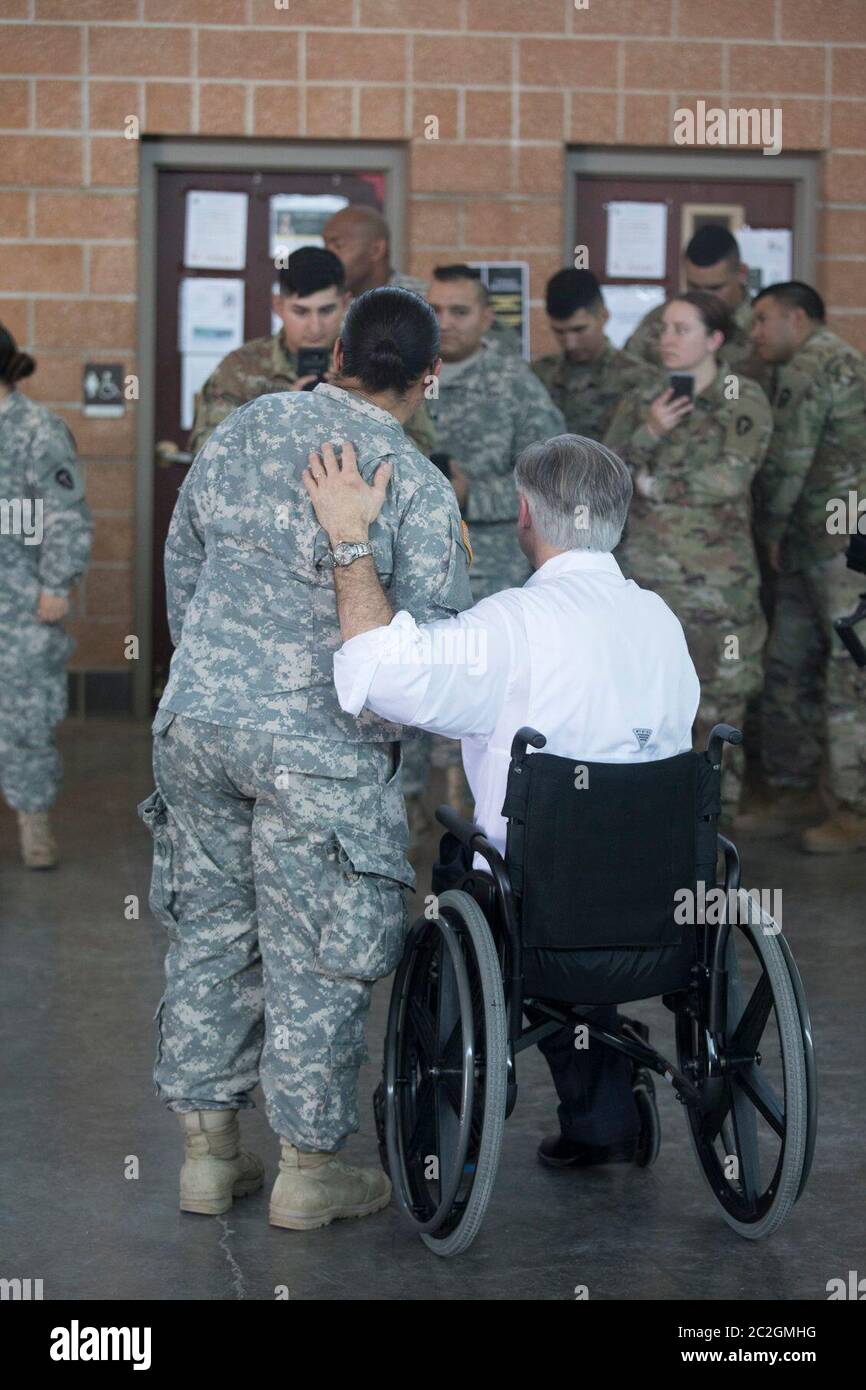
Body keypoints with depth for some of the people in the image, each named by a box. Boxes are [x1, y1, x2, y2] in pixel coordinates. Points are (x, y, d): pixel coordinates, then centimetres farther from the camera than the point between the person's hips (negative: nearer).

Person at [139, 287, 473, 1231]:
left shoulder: (242, 428, 5)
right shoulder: (414, 485, -11)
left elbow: (181, 561, 15)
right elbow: (432, 635, -10)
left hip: (196, 719, 5)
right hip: (319, 747, -5)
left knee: (210, 931, 15)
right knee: (313, 956, 6)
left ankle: (208, 1152, 23)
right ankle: (308, 1170, 15)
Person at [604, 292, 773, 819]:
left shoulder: (744, 399, 0)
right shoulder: (642, 403, 11)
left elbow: (731, 478, -13)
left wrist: (651, 484, -8)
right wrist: (650, 433, -12)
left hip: (717, 578, -3)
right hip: (644, 573, 3)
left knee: (717, 702, -1)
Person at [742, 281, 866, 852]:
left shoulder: (813, 366, -11)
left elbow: (787, 462, -13)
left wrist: (769, 530, 0)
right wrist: (780, 535, 14)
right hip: (812, 548, 11)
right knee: (790, 670, 13)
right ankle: (795, 792, 21)